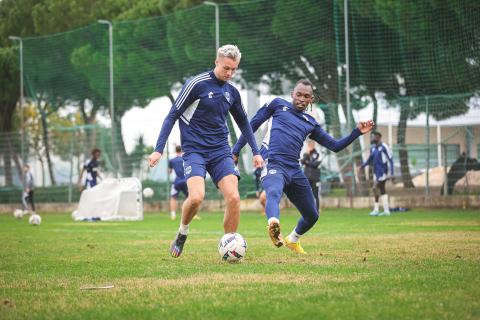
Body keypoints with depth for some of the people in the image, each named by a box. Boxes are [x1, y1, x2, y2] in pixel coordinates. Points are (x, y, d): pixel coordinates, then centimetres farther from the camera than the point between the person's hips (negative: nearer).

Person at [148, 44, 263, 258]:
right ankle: (182, 233, 5)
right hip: (194, 150, -5)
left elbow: (243, 122, 26)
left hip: (220, 152, 5)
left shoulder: (232, 92, 10)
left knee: (233, 198, -13)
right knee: (196, 197, -25)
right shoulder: (197, 84, -8)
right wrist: (159, 149, -11)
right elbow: (172, 116, -5)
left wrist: (255, 151, 21)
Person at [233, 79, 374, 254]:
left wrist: (357, 132, 10)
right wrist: (236, 151, 10)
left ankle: (292, 240, 41)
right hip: (273, 165, -6)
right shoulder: (278, 105, 14)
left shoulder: (310, 123, 23)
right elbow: (253, 125, 14)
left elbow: (335, 146, 22)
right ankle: (273, 226, -68)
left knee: (312, 215, 12)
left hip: (294, 170, 6)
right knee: (274, 193, -38)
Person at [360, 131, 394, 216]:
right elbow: (370, 160, 20)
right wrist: (363, 165, 1)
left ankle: (376, 209, -9)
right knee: (382, 190, 8)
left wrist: (391, 173, -14)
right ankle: (386, 210, 11)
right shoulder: (373, 148, 11)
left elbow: (390, 160, -11)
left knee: (376, 188, -13)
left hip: (382, 171, -8)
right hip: (376, 171, 8)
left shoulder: (384, 147, -12)